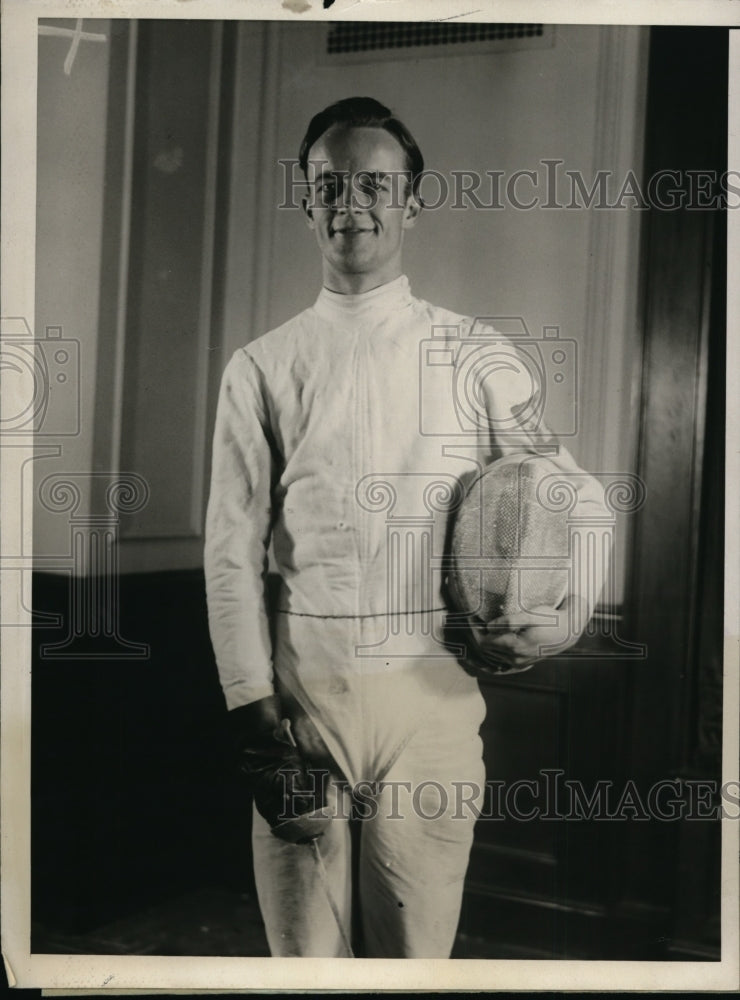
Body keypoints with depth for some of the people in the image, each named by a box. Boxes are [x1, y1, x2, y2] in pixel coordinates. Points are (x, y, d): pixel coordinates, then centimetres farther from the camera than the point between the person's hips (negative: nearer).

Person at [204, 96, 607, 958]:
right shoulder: (261, 369, 3)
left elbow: (577, 495, 13)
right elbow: (231, 554, 1)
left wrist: (566, 614, -4)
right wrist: (256, 718, -4)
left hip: (431, 694, 0)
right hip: (301, 691, 1)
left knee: (418, 952, 7)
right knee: (301, 952, 10)